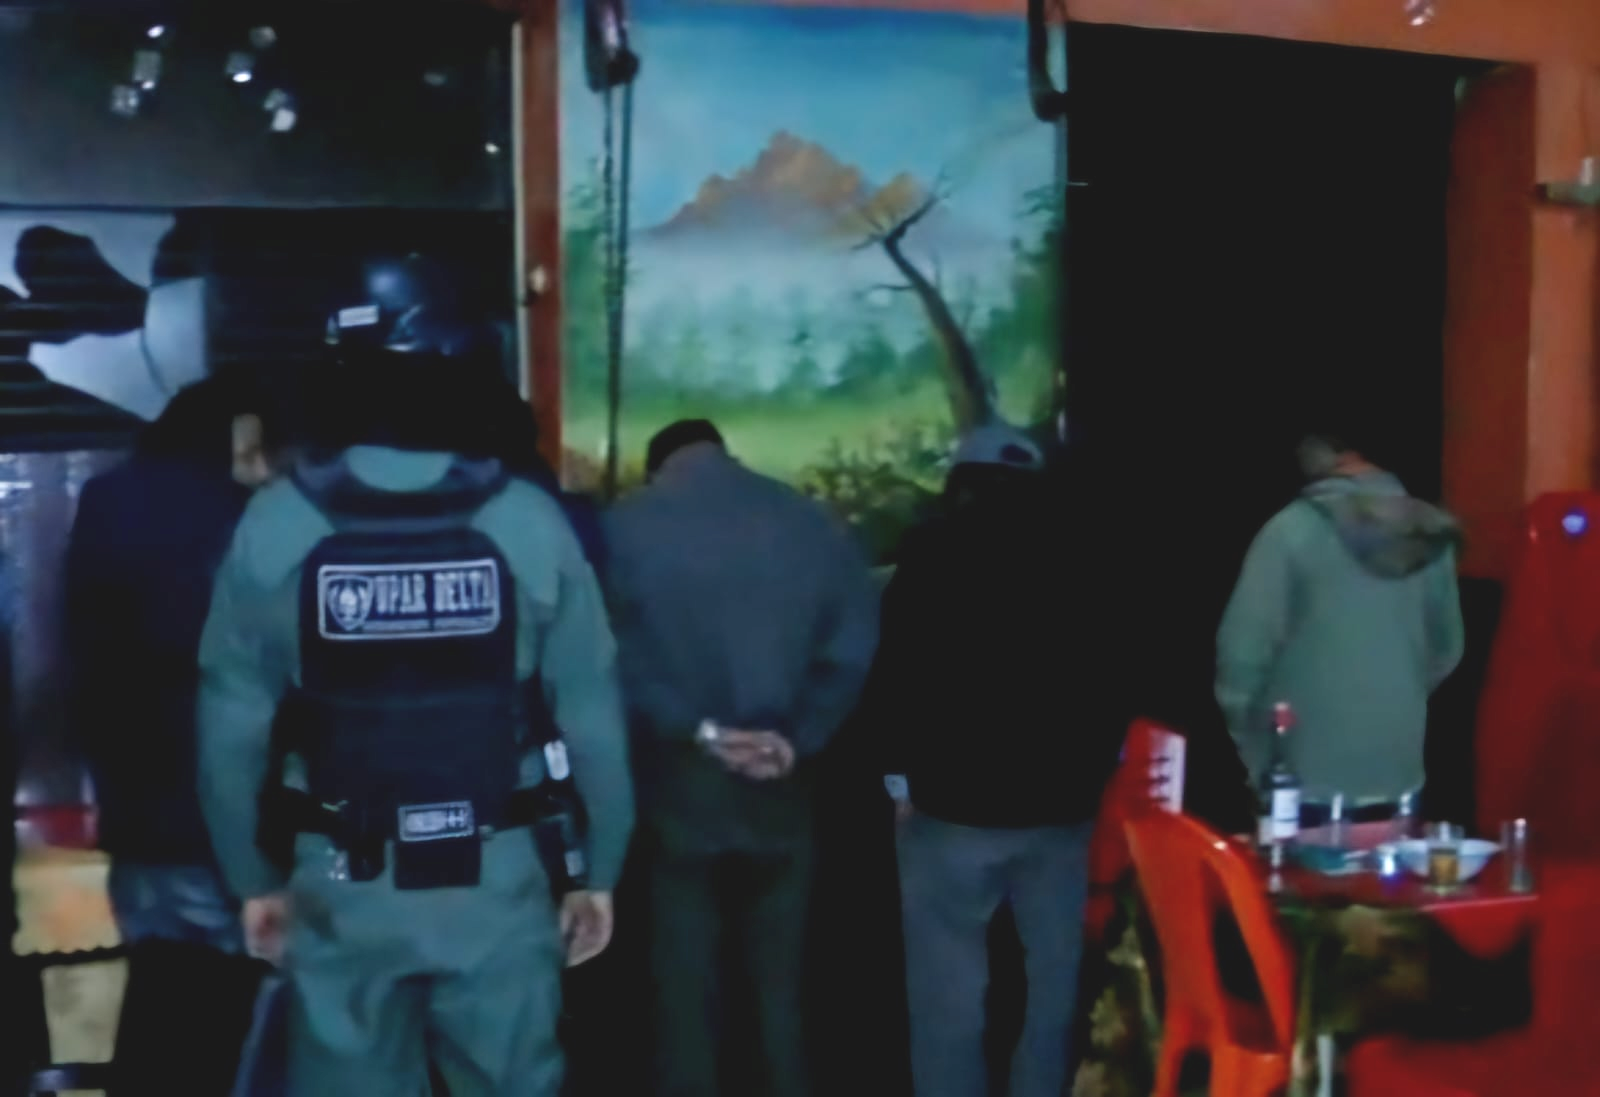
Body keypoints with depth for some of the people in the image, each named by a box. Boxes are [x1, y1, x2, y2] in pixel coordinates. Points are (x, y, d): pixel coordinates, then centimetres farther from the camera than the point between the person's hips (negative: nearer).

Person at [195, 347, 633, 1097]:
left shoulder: (275, 526, -7)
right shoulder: (529, 523, -9)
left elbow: (232, 726, -3)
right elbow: (592, 715, -6)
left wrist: (254, 877, 9)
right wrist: (598, 873, 6)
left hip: (341, 883, 1)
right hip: (498, 880, 0)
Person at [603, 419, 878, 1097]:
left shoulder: (628, 526, -2)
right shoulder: (807, 521, 5)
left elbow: (620, 653, -11)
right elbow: (854, 643, -3)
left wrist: (694, 730, -10)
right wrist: (800, 738, -8)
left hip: (681, 777, -2)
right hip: (781, 780, 2)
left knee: (686, 983, 7)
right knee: (782, 981, 14)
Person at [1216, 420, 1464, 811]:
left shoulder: (1292, 529, -11)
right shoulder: (1427, 532, 4)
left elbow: (1244, 649, -12)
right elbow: (1446, 649, 15)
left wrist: (1247, 734, 2)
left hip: (1303, 780, -4)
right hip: (1396, 776, 4)